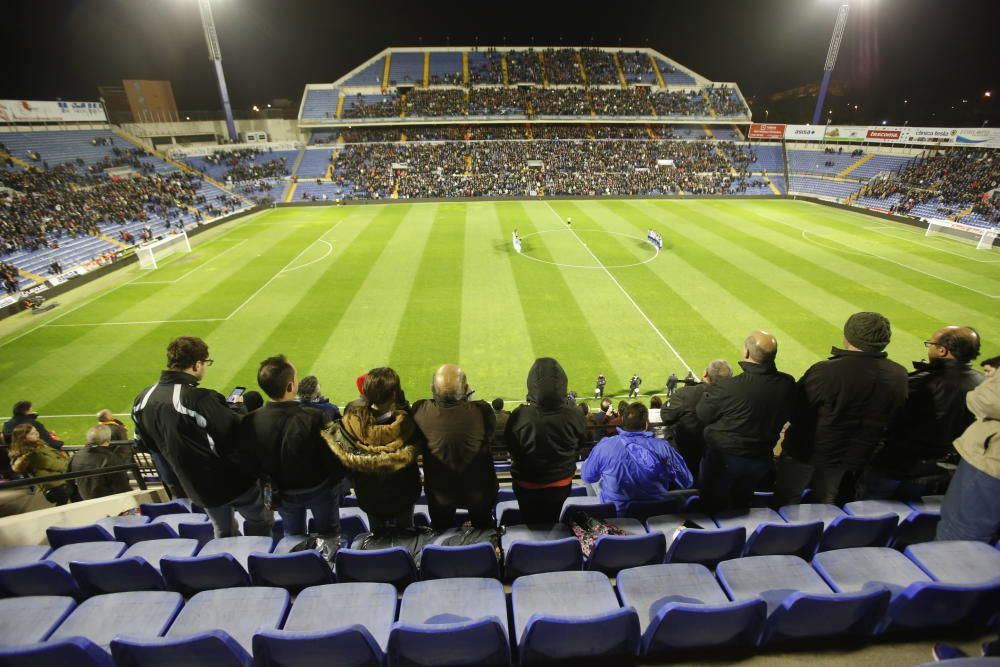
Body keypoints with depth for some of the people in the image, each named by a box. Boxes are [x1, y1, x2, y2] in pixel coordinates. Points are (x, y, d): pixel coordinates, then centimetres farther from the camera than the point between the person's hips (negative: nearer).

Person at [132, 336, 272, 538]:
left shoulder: (143, 398, -5)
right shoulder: (200, 398, -31)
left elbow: (145, 441, 9)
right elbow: (238, 433, -25)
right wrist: (237, 408, -5)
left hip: (194, 485, 7)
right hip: (229, 480, -7)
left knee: (223, 532, 26)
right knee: (261, 521, 16)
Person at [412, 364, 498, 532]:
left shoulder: (420, 410, -30)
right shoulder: (481, 410, -35)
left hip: (438, 494, 1)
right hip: (479, 491, -1)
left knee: (440, 532, 33)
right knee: (484, 529, 33)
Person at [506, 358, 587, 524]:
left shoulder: (520, 415, -30)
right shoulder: (574, 414, -26)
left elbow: (511, 449, -12)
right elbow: (580, 444, -5)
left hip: (527, 485, -1)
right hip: (561, 484, 1)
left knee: (530, 526, 25)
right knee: (552, 524, 28)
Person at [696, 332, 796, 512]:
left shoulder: (727, 387, -31)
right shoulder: (787, 384, -16)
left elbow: (702, 415, -15)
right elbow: (784, 417, 2)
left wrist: (709, 387, 1)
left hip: (724, 458, -5)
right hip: (762, 460, 5)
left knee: (713, 509, 19)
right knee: (742, 506, 29)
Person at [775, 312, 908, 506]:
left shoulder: (825, 372, -29)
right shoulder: (899, 376, -11)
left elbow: (794, 413, -19)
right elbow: (890, 419, 4)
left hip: (808, 453, -5)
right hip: (855, 459, 5)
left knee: (785, 505, 17)